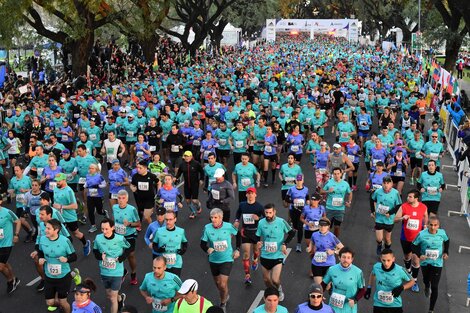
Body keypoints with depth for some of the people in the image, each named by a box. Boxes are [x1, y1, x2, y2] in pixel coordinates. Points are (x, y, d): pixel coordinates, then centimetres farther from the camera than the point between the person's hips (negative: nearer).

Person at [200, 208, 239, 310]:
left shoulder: (228, 226, -14)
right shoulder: (207, 228, -13)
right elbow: (203, 244, -6)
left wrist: (237, 249, 2)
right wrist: (207, 249, -27)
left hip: (227, 259, -3)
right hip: (214, 260, 3)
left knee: (223, 284, -11)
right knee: (218, 283, 19)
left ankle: (223, 303, 16)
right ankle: (225, 297, 49)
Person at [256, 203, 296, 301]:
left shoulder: (281, 222, -14)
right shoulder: (261, 223, -5)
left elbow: (292, 233, -2)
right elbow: (258, 236, 9)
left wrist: (284, 244, -11)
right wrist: (258, 243, -13)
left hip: (278, 255, -3)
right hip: (265, 255, 3)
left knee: (275, 280, -13)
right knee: (266, 279, 14)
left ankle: (279, 289, 21)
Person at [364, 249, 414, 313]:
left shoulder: (400, 270, -21)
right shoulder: (376, 267, -14)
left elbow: (411, 281, -3)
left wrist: (402, 288, -20)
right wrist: (369, 288, 6)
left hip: (395, 306, -1)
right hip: (379, 305, 2)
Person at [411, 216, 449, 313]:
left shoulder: (442, 233, -14)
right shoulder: (422, 234, -21)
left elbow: (447, 241, 8)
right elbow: (414, 246, -10)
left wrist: (446, 252, -4)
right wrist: (419, 255, -26)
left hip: (437, 263, -1)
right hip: (425, 262, 1)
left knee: (434, 287, -4)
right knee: (426, 280, 29)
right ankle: (427, 287, 67)